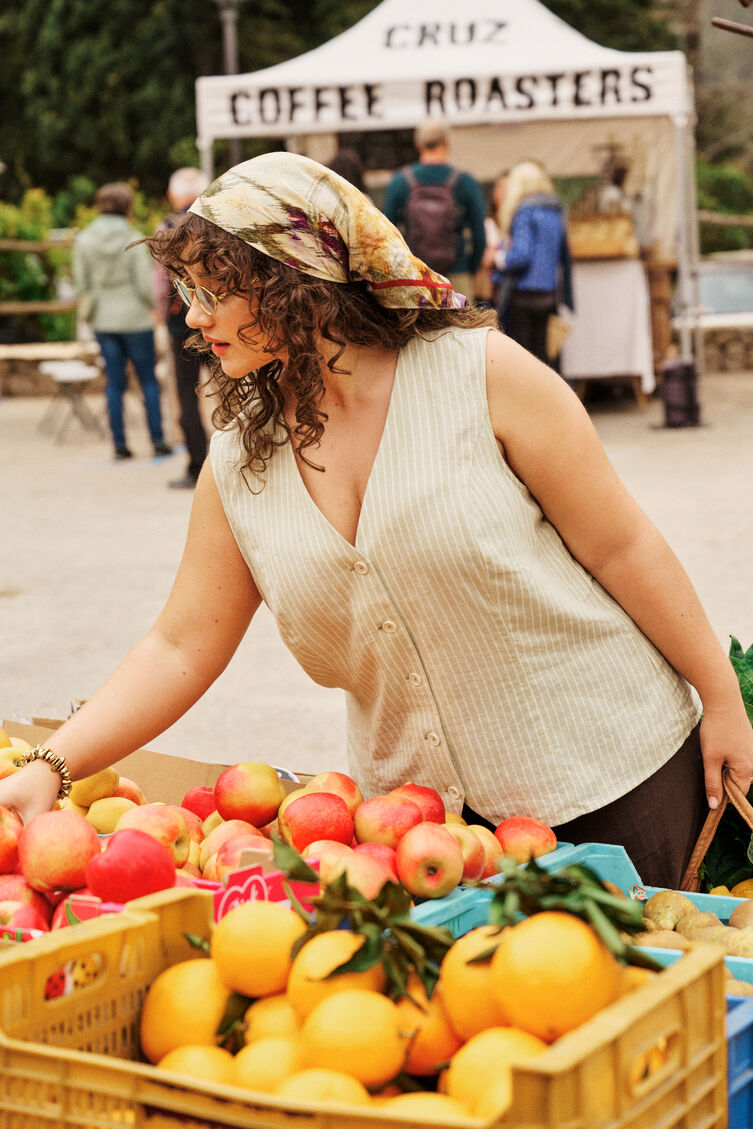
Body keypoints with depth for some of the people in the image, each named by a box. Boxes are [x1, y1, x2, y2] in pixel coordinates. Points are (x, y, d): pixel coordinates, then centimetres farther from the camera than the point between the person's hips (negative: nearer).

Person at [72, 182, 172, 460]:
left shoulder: (84, 240, -3)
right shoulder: (133, 240, -14)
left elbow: (80, 283, 1)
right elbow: (144, 283, -13)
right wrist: (153, 304, 7)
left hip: (103, 320, 3)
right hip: (134, 317, -3)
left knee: (115, 382, 10)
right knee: (148, 379, 9)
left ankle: (119, 442, 9)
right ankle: (157, 440, 8)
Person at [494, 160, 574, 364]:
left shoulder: (524, 212, -13)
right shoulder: (555, 211, 10)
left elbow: (522, 254, -21)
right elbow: (564, 255, 15)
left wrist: (503, 259, -1)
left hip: (524, 293, -7)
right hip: (548, 292, 7)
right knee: (540, 349, 14)